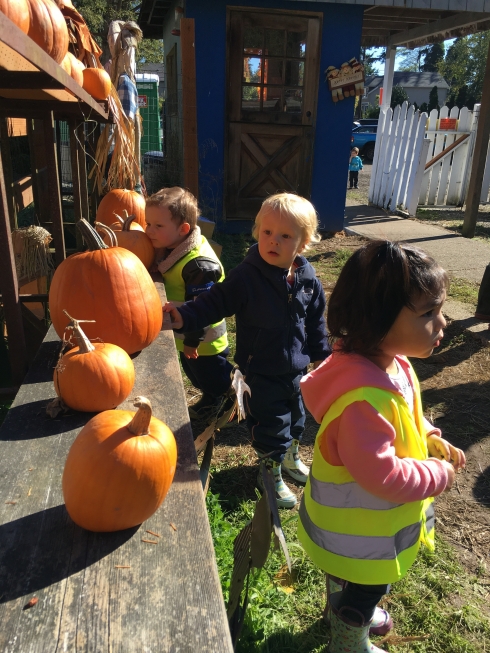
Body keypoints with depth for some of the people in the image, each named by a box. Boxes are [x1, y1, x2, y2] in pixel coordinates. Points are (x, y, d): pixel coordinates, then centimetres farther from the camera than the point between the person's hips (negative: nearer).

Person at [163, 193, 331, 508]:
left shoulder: (308, 279, -6)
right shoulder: (246, 276, -20)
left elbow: (316, 323, 5)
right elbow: (215, 302, -17)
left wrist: (322, 356, 12)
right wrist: (186, 316, -32)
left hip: (297, 369, 5)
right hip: (261, 373, -5)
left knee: (296, 419, 25)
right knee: (271, 427, 8)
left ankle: (291, 456, 54)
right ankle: (271, 473, 34)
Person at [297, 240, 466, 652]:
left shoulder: (393, 363, -11)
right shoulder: (364, 397, -42)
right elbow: (381, 474, -36)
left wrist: (429, 437, -6)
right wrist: (439, 476, -22)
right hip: (357, 537, -9)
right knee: (359, 595, 23)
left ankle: (350, 612, 65)